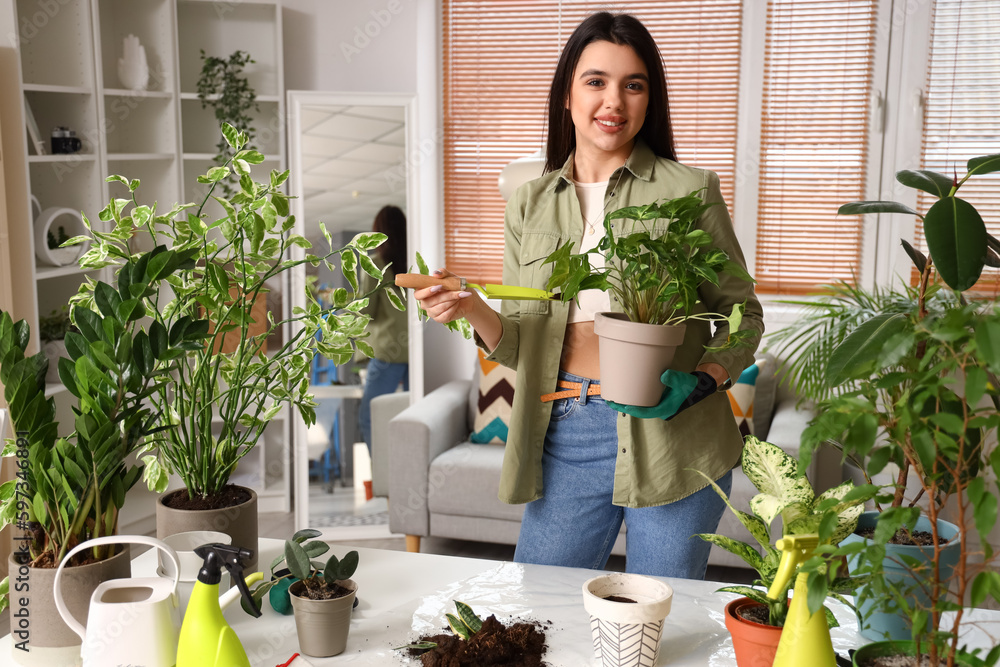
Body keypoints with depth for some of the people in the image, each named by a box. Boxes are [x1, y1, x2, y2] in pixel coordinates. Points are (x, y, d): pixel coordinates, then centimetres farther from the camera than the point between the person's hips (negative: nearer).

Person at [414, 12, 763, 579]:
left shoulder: (688, 191, -3)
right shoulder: (530, 204, 8)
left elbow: (742, 315, 2)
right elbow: (522, 346, 9)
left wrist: (698, 383, -16)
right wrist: (473, 311, -11)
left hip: (673, 437, -3)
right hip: (567, 436, 3)